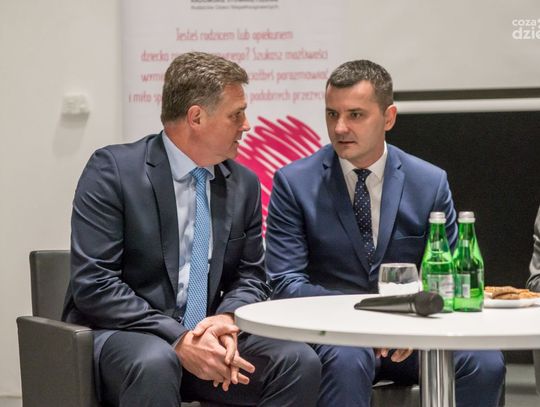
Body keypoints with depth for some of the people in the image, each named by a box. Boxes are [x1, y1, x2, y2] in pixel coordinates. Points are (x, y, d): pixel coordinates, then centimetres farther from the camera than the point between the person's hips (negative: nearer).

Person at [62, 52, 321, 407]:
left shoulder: (244, 184, 8)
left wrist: (227, 319, -10)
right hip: (120, 336, -5)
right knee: (155, 363, -38)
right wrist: (178, 339, -24)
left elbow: (250, 276, 14)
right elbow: (92, 284, -16)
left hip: (206, 336, 5)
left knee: (300, 361, -18)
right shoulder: (113, 170, -10)